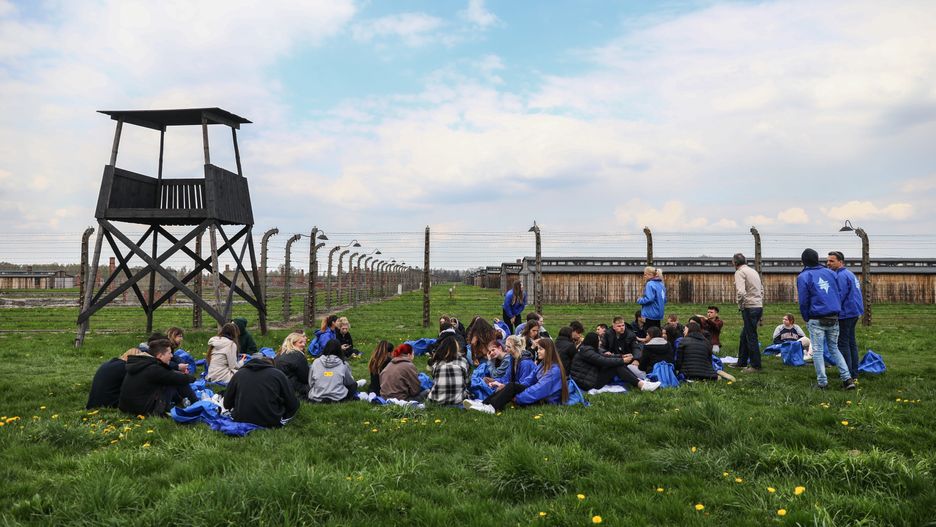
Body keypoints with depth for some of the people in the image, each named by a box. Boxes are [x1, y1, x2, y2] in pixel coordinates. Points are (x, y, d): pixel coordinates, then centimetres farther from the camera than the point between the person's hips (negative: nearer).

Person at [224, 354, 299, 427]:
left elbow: (227, 404, 9)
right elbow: (292, 405, 0)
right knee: (296, 404, 18)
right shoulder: (278, 374, -2)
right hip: (271, 423, -3)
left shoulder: (238, 373, 5)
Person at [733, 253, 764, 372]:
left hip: (750, 308, -9)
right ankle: (741, 363, 26)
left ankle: (756, 366, 3)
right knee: (744, 335, 18)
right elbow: (761, 290, 21)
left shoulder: (740, 272, -9)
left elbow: (741, 292, -22)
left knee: (751, 337, -2)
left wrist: (740, 306, -9)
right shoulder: (753, 271, 18)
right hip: (759, 306, 9)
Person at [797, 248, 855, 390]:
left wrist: (806, 319, 5)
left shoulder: (803, 277, -4)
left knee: (817, 351, 2)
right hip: (834, 318, 5)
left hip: (816, 320, -5)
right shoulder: (830, 273, 10)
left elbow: (803, 301, -6)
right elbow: (839, 295, 11)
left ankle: (822, 382, 4)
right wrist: (837, 312, 18)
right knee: (834, 348, 16)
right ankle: (847, 378, 8)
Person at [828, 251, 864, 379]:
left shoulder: (841, 276, -17)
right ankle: (854, 373, 22)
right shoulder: (850, 273, 16)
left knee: (843, 344, -6)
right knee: (851, 343, 16)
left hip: (845, 314, -10)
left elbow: (840, 295, -22)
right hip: (854, 312, 10)